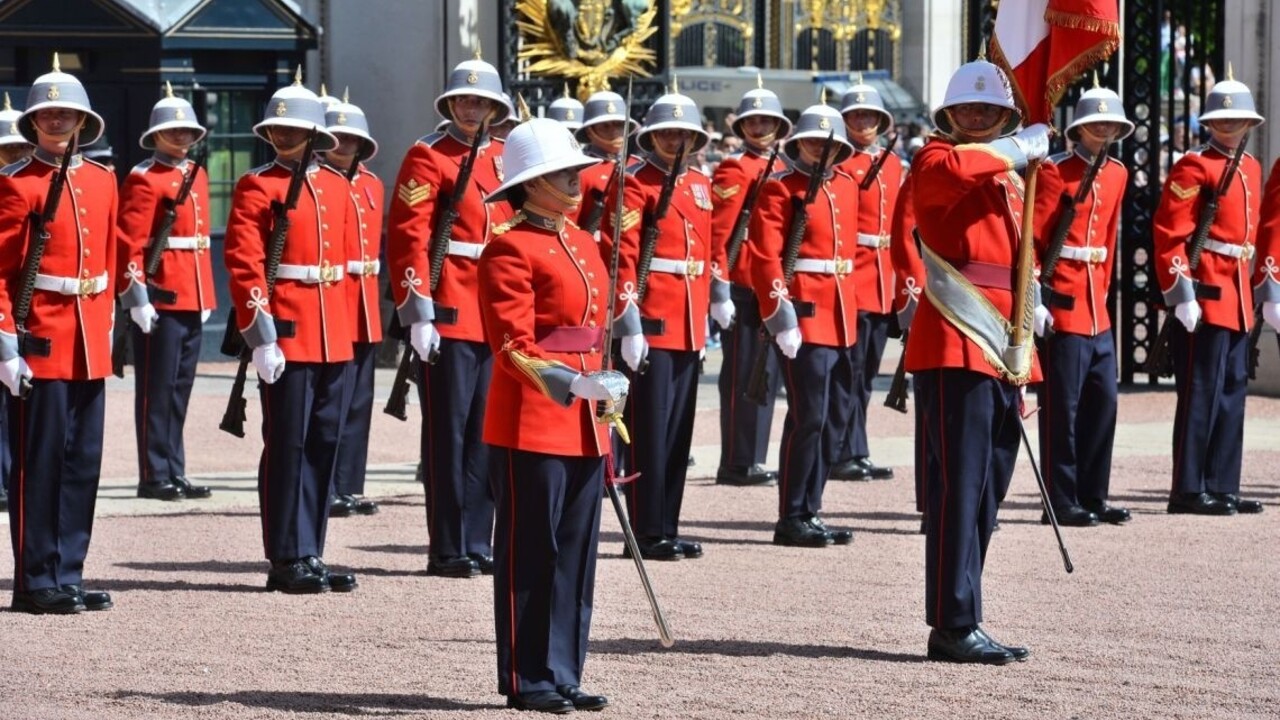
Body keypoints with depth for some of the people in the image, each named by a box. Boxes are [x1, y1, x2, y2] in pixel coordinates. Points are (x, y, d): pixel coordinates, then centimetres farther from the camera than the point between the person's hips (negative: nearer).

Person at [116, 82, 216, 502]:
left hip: (192, 299, 8)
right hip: (161, 300, -8)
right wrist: (136, 297, -19)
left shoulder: (196, 174, 16)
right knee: (157, 389, -3)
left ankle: (175, 473, 16)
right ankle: (154, 477, 0)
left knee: (180, 388, 11)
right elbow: (129, 243, -14)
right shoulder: (144, 180, -8)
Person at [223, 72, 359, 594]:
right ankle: (288, 561, 2)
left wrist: (343, 325, 15)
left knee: (325, 446, 8)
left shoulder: (337, 188, 14)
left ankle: (310, 555, 14)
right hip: (287, 336, -6)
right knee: (288, 447, -3)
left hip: (334, 338, 6)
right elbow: (244, 266, -11)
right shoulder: (256, 187, -4)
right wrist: (261, 336, -18)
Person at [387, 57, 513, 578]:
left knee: (485, 433, 8)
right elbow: (408, 237, -10)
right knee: (448, 431, -3)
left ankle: (478, 542, 14)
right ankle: (448, 550, 0)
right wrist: (418, 313, -17)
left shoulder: (505, 160, 14)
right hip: (450, 316, -6)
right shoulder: (428, 157, -4)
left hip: (498, 317, 6)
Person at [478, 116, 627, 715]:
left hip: (582, 424, 8)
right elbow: (513, 348, -17)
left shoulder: (582, 244, 15)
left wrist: (606, 407, 19)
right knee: (531, 551, -2)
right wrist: (567, 385, -30)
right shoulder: (511, 249, -11)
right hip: (531, 423, -8)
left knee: (575, 551, 10)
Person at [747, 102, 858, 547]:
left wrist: (849, 311, 19)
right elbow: (764, 257, -13)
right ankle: (792, 519, -2)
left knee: (833, 419, 10)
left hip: (840, 318, 8)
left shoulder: (847, 187, 15)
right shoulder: (781, 190, -6)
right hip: (803, 317, -8)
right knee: (809, 418, -8)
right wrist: (779, 315, -20)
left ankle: (811, 511, 17)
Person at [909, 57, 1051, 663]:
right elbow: (952, 169, -29)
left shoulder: (1010, 182, 22)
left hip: (1001, 353, 8)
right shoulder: (936, 161, -2)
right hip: (955, 348, -8)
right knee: (959, 489, -10)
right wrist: (1022, 148, -18)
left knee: (985, 494, 9)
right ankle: (954, 628, -9)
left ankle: (959, 623, 14)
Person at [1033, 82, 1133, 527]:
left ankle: (1093, 497, 16)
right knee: (1063, 406, -4)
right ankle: (1062, 502, 1)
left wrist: (1102, 287, 15)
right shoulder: (1055, 172, -9)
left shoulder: (1117, 174, 13)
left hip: (1097, 307, 7)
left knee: (1102, 402, 8)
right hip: (1063, 303, -7)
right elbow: (1031, 238, -12)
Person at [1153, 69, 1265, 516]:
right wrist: (1181, 293, -20)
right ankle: (1188, 491, -4)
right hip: (1205, 295, -8)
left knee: (1232, 393, 10)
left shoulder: (1251, 169, 15)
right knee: (1201, 395, -7)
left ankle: (1222, 487, 15)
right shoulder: (1194, 168, -8)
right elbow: (1169, 235, -14)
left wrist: (1249, 288, 19)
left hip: (1237, 298, 8)